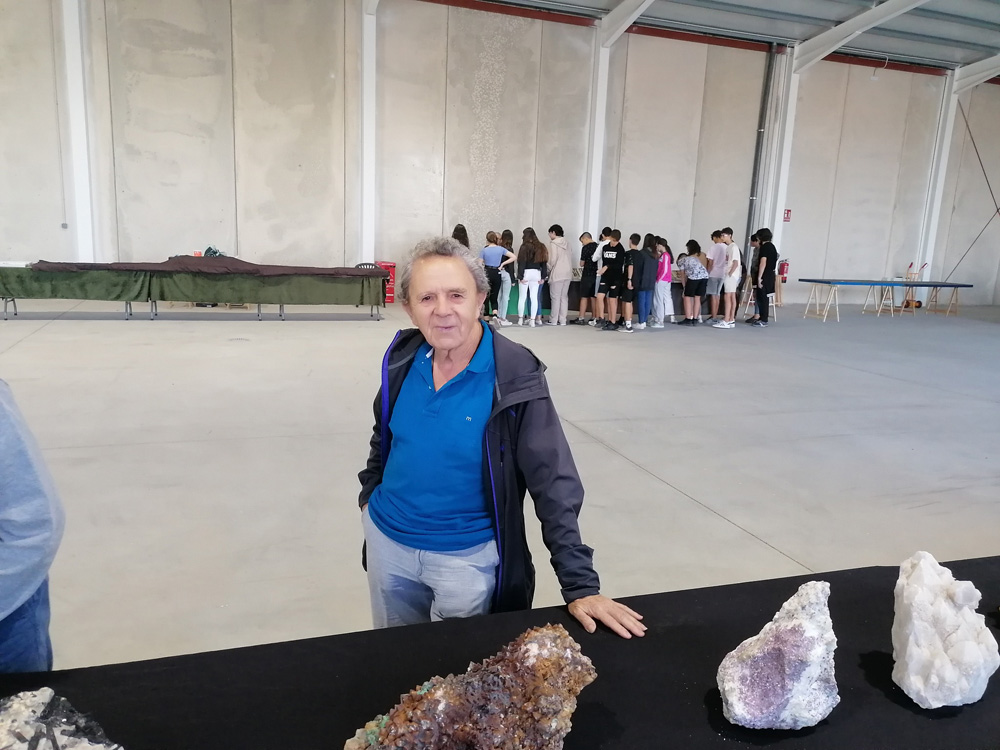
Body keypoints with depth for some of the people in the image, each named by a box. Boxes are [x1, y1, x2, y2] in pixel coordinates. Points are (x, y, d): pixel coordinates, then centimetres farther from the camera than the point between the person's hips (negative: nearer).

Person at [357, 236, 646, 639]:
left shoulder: (516, 377, -21)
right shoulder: (402, 357, -7)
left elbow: (554, 485, -21)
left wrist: (580, 585, -23)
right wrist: (369, 493, 14)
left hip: (467, 556, -4)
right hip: (387, 540, 5)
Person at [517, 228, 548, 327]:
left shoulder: (525, 246, -9)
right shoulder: (541, 247, 7)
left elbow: (522, 262, -11)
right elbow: (544, 262, 9)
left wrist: (520, 276, -9)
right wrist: (543, 277, 12)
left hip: (526, 274, -4)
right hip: (536, 274, 4)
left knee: (522, 297, 5)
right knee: (534, 297, 4)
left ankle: (520, 319, 10)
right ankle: (532, 320, 3)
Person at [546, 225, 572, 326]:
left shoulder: (553, 243, -7)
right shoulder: (565, 243, 12)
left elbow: (553, 259, -12)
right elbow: (568, 259, 12)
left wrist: (549, 269, 3)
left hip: (557, 274, -6)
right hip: (567, 273, 6)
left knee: (555, 297, -1)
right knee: (564, 297, 8)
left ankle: (553, 320, 1)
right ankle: (562, 320, 9)